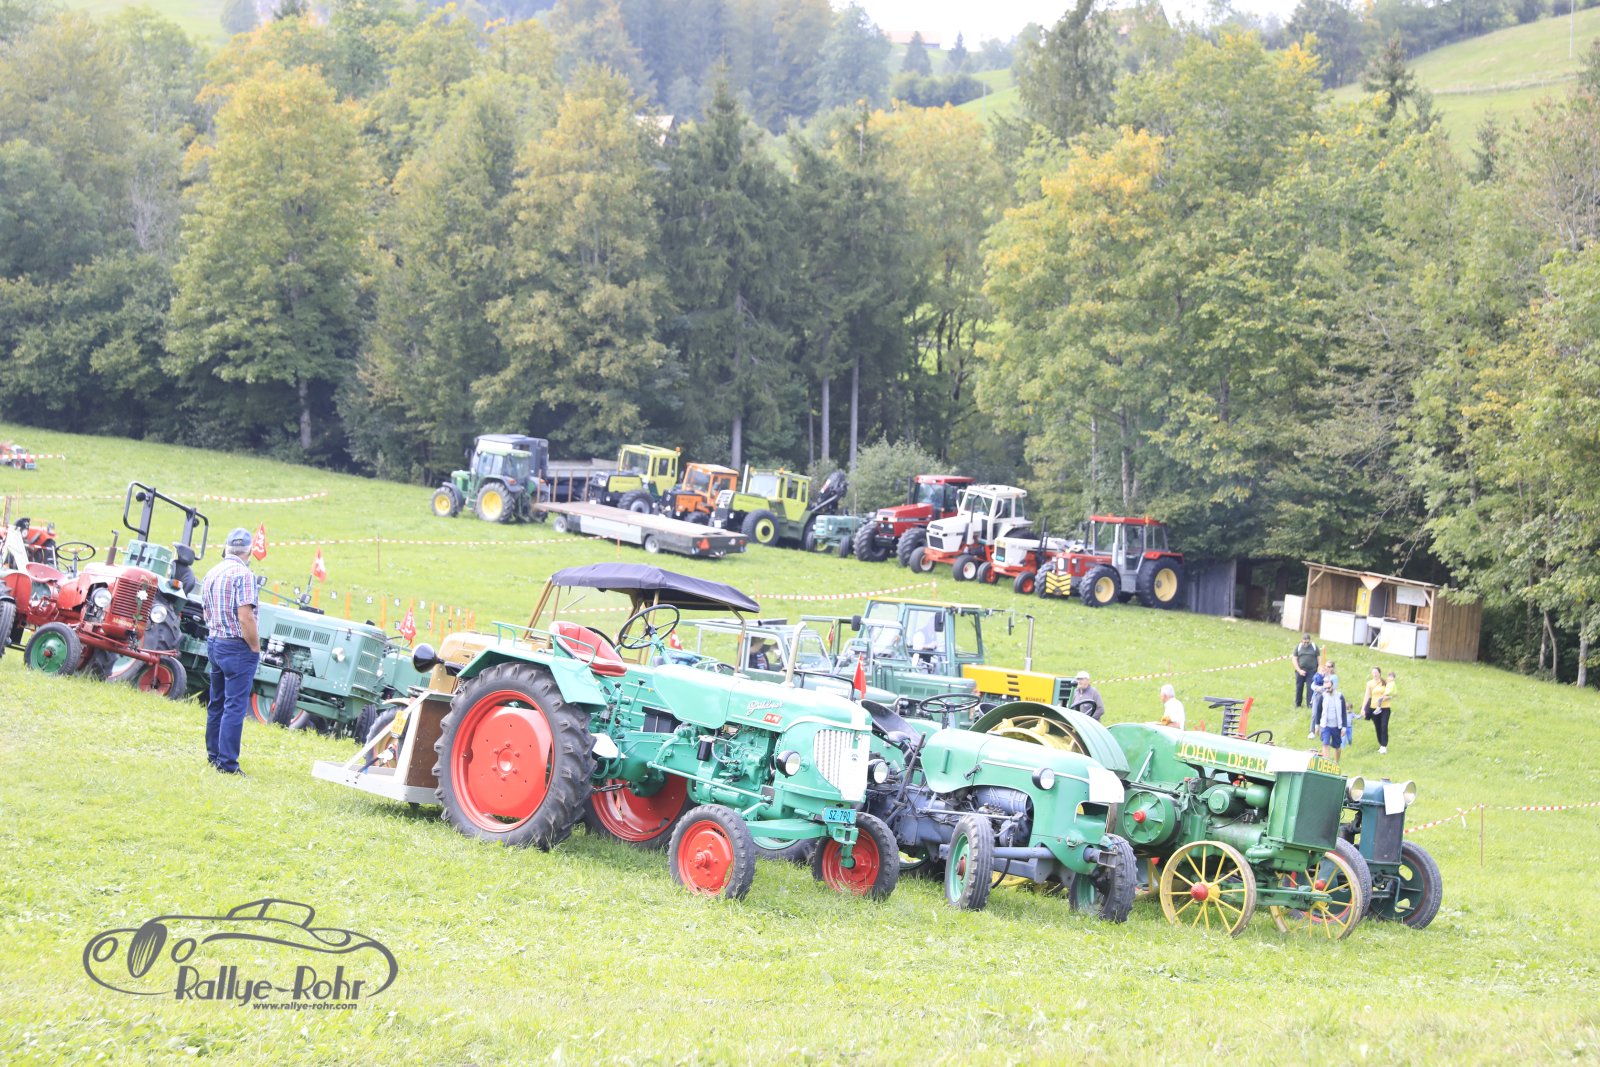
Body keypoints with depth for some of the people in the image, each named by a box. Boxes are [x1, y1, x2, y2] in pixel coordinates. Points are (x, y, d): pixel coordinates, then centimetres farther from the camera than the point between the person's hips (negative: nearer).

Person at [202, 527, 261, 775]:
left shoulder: (211, 574, 9)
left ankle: (213, 753, 27)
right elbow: (245, 617, -21)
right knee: (235, 705, -6)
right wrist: (256, 648, -13)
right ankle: (227, 762, -7)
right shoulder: (243, 574, -16)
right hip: (237, 646, -8)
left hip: (213, 643, 8)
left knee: (217, 702, 18)